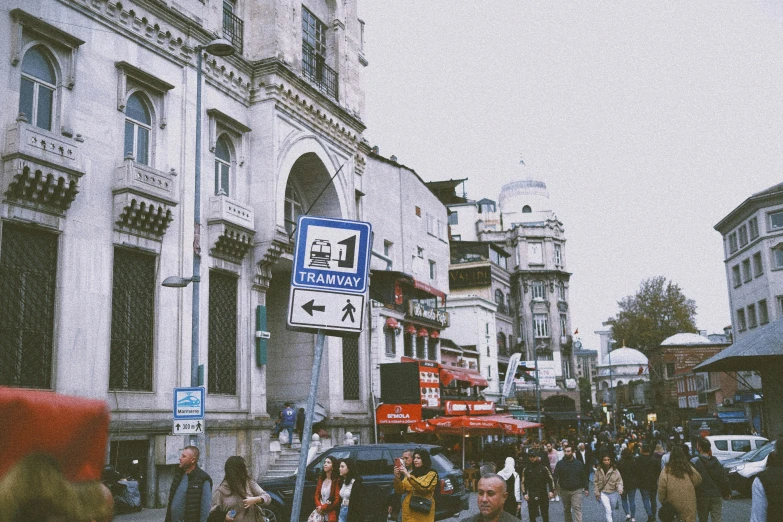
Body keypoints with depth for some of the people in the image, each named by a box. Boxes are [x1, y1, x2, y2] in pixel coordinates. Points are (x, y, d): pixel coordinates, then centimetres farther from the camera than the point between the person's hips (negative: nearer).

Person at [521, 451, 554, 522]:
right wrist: (524, 493, -4)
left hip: (543, 495, 0)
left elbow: (551, 480, 2)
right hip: (531, 497, 0)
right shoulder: (526, 469, 2)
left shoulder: (544, 468, 0)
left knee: (545, 516, 9)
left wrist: (551, 491, -8)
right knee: (532, 516, 2)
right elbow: (523, 482, 5)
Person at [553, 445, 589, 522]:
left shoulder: (579, 464, 0)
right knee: (566, 510, 14)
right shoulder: (560, 464, -1)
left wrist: (586, 489, 3)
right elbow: (555, 477, -4)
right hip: (564, 490, 2)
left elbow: (584, 477, 5)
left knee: (577, 508, -11)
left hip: (576, 490, -2)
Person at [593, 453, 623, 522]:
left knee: (612, 510, 17)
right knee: (608, 510, -17)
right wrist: (596, 492, -2)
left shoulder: (615, 471, -7)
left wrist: (620, 489, -25)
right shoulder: (598, 471, -5)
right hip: (603, 493, -1)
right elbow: (595, 483, 2)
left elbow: (619, 481, -8)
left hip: (613, 493, 2)